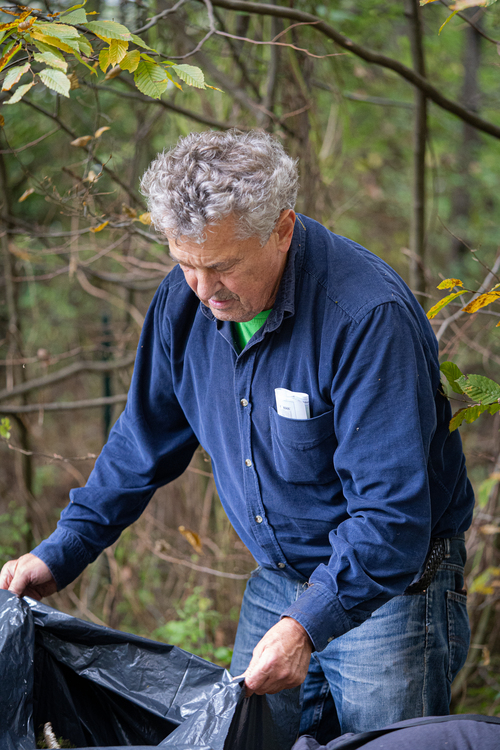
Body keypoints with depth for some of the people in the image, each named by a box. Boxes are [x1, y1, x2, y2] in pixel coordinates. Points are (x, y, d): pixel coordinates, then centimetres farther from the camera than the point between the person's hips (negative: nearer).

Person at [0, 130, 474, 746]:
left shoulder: (369, 314, -27)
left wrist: (308, 625, -38)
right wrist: (60, 554, 3)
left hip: (393, 588, -5)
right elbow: (144, 439, 8)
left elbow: (392, 511, -29)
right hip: (274, 583, 6)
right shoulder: (185, 300, -7)